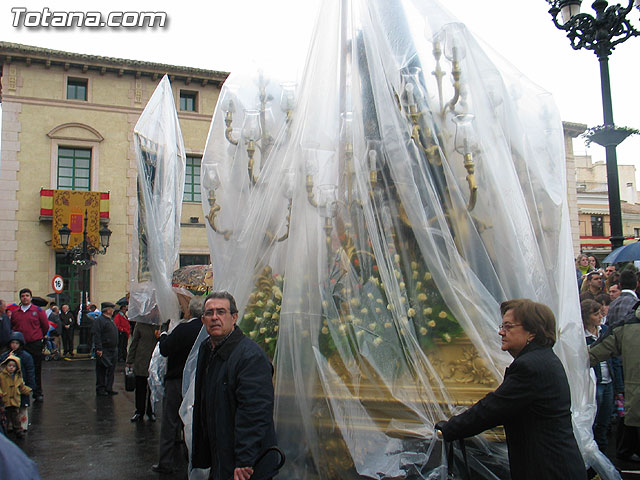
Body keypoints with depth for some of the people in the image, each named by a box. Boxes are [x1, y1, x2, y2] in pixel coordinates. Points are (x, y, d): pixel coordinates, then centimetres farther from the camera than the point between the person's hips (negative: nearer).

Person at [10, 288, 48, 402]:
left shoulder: (38, 310, 1)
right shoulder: (15, 313, 9)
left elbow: (45, 326, 7)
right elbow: (12, 328, 20)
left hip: (35, 344, -3)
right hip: (20, 346, 3)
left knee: (36, 370, 2)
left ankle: (38, 393, 11)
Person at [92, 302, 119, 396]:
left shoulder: (111, 320, 18)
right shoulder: (99, 320, -10)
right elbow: (96, 336, -17)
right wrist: (99, 349, -23)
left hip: (113, 350, 8)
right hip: (104, 351, -8)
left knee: (111, 370, 11)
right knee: (102, 371, 1)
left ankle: (109, 388, 18)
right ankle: (100, 389, 8)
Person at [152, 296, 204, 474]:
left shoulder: (183, 329, -20)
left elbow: (164, 350, -14)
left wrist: (163, 336, 7)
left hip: (177, 381, -4)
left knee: (170, 423, 7)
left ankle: (165, 463, 15)